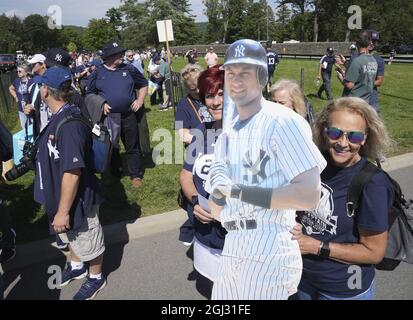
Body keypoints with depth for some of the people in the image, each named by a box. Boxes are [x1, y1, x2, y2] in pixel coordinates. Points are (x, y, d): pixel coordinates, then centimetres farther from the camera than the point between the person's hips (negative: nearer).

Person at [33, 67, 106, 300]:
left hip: (77, 200, -9)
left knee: (88, 241, 16)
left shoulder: (69, 124, -32)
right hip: (62, 195, 9)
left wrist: (63, 210, -26)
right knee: (72, 236, 30)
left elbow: (72, 172, -32)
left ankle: (96, 278, 40)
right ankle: (76, 267, 55)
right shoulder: (60, 116, -1)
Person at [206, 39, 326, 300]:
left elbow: (309, 196, -18)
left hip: (268, 251, -7)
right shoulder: (227, 135, 14)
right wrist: (218, 189, -6)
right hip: (231, 249, 7)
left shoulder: (283, 122, -8)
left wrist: (238, 190, -17)